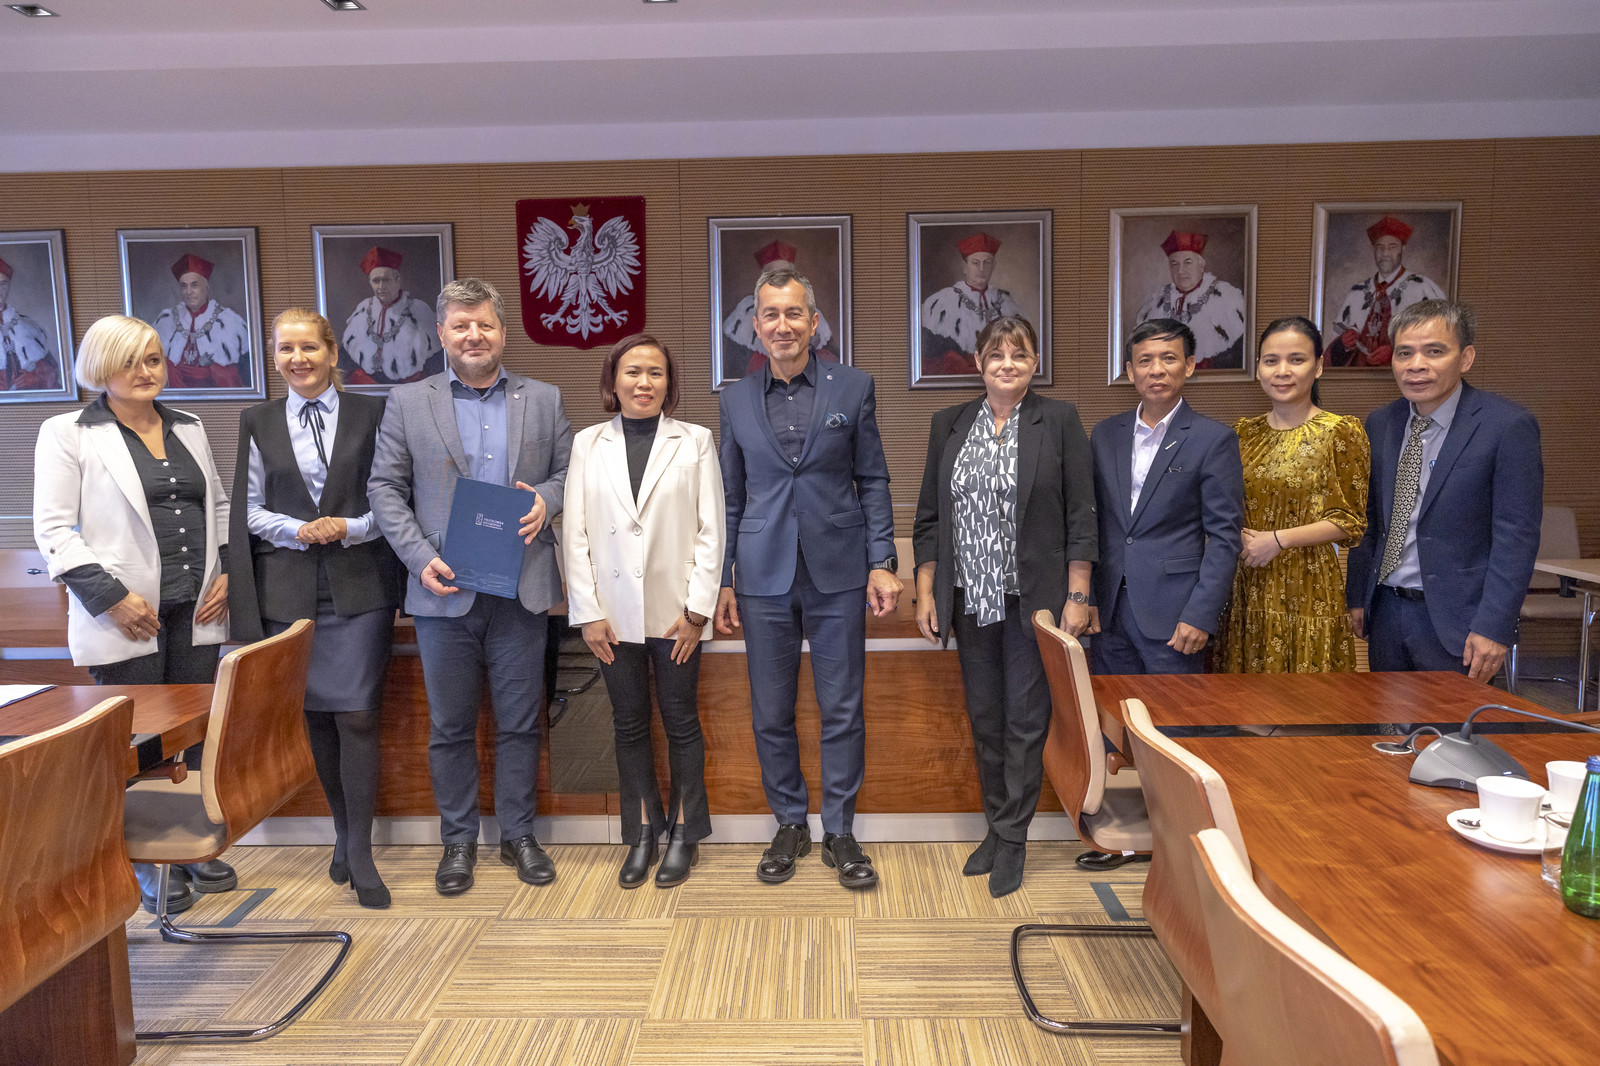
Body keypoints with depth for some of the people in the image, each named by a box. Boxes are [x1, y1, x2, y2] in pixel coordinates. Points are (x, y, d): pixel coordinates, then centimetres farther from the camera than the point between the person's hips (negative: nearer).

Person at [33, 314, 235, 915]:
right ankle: (150, 865, 19)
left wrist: (227, 572, 5)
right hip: (127, 617, -4)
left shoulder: (189, 428, 14)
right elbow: (53, 530, -6)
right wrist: (112, 597, -13)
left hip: (197, 612, 4)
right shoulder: (67, 434, -1)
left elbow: (220, 506, 19)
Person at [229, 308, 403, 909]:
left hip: (361, 584, -2)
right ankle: (343, 832, 27)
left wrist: (351, 527, -12)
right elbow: (249, 510, 9)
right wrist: (297, 530, -8)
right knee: (316, 715, 9)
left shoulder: (371, 413, 4)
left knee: (357, 716, -5)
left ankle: (360, 853, 5)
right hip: (291, 589, 2)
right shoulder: (258, 422, 10)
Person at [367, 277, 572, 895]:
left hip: (521, 590, 0)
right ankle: (458, 840, 27)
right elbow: (385, 488, 3)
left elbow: (568, 471, 11)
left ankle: (518, 835, 25)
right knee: (450, 726, 10)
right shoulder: (407, 402, 6)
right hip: (445, 590, 0)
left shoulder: (544, 400, 8)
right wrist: (420, 556, -10)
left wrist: (546, 499, -11)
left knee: (520, 723, 9)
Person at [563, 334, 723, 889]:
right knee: (629, 724, 10)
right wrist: (588, 612, -3)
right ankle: (642, 836, 24)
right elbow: (575, 533, 3)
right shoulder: (588, 444, 5)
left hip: (675, 610, -1)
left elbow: (711, 531, -2)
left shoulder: (695, 442, 1)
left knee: (681, 722, 7)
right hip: (614, 612, 2)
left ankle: (684, 834, 22)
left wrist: (697, 609, -8)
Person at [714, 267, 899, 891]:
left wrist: (882, 563, -4)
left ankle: (839, 833, 21)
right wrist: (722, 581, 7)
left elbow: (873, 480, 4)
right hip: (764, 576, 2)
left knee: (843, 710, 5)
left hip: (837, 573, -1)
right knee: (771, 713, 8)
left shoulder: (853, 388, 2)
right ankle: (790, 826, 26)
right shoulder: (736, 399, 7)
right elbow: (731, 496, 10)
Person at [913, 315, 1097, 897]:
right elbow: (929, 517, 8)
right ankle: (995, 828, 29)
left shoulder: (1059, 420, -2)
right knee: (984, 719, 13)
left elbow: (1080, 517, -4)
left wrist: (1078, 597, -8)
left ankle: (1012, 840, 19)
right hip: (970, 601, 3)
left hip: (1031, 600, -3)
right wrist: (926, 593, 3)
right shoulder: (949, 424, 6)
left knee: (1025, 721, 4)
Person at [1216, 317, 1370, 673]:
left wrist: (1278, 539, -16)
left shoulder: (1342, 432, -5)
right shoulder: (1244, 432, 8)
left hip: (1309, 587, -4)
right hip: (1250, 586, 4)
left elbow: (1350, 522, -7)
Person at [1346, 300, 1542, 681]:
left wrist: (1493, 628, -17)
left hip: (1454, 620, -5)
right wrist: (1357, 596, 10)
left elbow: (1516, 538, -13)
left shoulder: (1509, 427, -11)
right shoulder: (1380, 423, 6)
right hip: (1386, 610, 5)